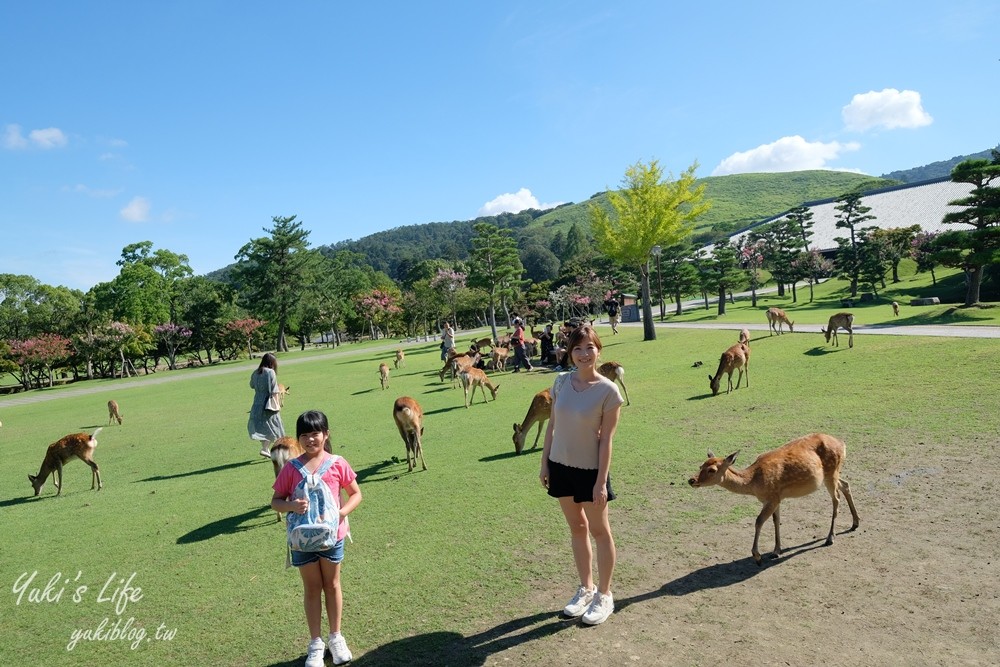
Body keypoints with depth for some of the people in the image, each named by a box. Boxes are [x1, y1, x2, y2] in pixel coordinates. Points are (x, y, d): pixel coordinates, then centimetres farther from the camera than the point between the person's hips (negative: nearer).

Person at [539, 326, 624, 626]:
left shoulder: (608, 390, -16)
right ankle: (586, 588, 36)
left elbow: (606, 438, -15)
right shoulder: (561, 382, -3)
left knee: (599, 531, 11)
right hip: (561, 466, 5)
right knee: (577, 527, 18)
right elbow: (552, 425, 5)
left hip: (590, 469, -5)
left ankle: (604, 595, 28)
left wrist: (602, 481, -15)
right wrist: (544, 463, 6)